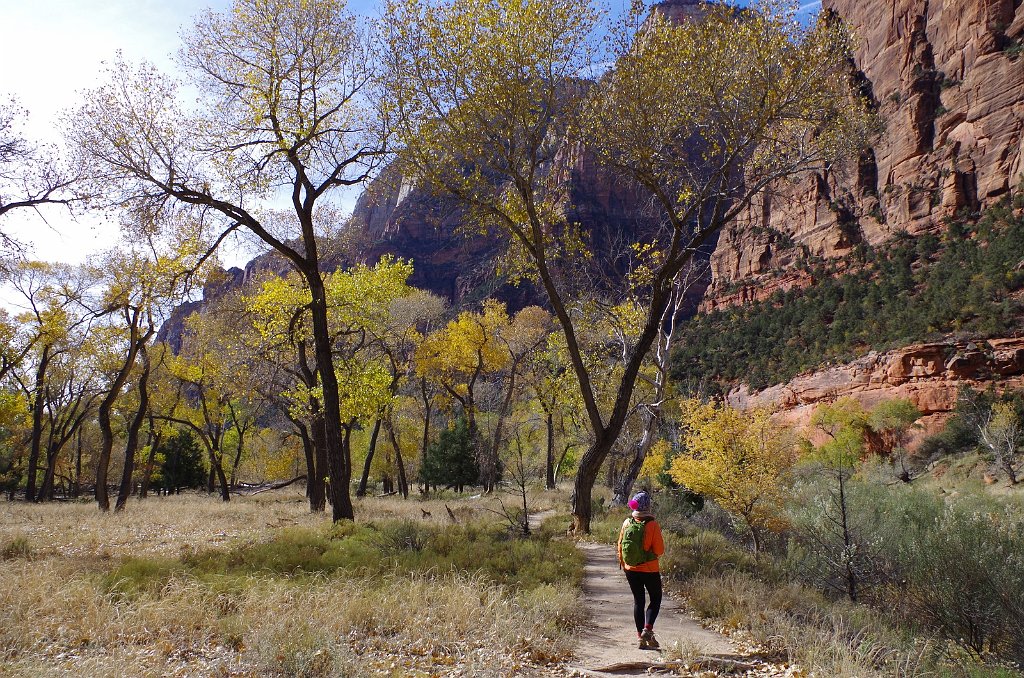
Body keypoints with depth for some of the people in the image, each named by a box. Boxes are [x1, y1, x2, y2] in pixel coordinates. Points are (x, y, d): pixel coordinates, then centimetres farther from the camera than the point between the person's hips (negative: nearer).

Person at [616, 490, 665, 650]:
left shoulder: (627, 523, -4)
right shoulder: (652, 525, -16)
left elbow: (620, 545, 4)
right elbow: (659, 550, -15)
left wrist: (622, 563, 19)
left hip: (631, 569, 4)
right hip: (649, 569, -4)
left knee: (638, 600, 14)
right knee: (655, 599, 13)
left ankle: (641, 636, 14)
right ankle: (647, 628, -5)